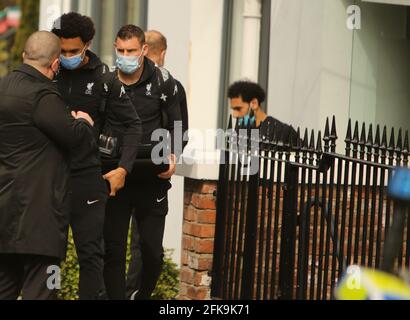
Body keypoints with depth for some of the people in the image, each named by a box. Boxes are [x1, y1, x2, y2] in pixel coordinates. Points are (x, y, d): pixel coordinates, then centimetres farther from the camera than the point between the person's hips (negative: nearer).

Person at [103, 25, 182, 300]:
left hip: (152, 178, 0)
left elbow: (177, 125, 7)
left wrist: (173, 156, -9)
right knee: (113, 249, -1)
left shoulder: (162, 81, -1)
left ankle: (144, 296, 25)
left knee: (153, 251, 1)